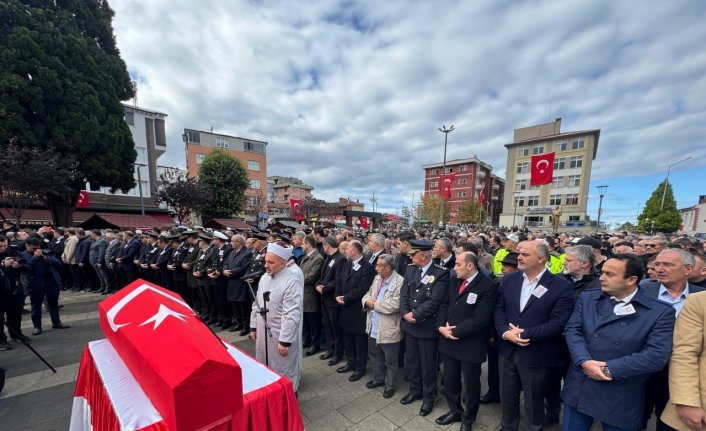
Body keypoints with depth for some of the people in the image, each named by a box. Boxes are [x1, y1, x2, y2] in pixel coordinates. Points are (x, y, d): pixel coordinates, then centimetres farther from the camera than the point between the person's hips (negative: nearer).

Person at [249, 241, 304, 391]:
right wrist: (253, 327, 14)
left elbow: (292, 315, -24)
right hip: (263, 333, 8)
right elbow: (257, 304, 13)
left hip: (281, 336, -7)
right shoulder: (264, 278, 2)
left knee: (283, 374, 11)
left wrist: (284, 341, -22)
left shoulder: (292, 282, -24)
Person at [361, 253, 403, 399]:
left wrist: (374, 304, -19)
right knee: (374, 354, 24)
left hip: (388, 329, -7)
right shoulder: (377, 278, 6)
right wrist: (367, 301, -12)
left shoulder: (400, 282, -20)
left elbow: (395, 305, -28)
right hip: (373, 326, 8)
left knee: (390, 360, 13)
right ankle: (378, 378, 45)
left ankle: (389, 385, 34)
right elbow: (368, 294, 12)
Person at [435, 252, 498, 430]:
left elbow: (480, 320, -23)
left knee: (471, 385, 18)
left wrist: (454, 331, -18)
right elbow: (444, 304, 6)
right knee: (450, 381, 22)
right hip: (449, 341, 6)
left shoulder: (487, 286, -19)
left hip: (470, 345, -5)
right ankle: (455, 411, 48)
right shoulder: (453, 280, 2)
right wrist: (441, 326, -10)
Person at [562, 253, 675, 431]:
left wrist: (609, 369, -17)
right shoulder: (587, 298, 2)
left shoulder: (661, 312, -7)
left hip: (620, 398, -2)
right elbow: (573, 330, -4)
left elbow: (656, 355, -14)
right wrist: (585, 361, -19)